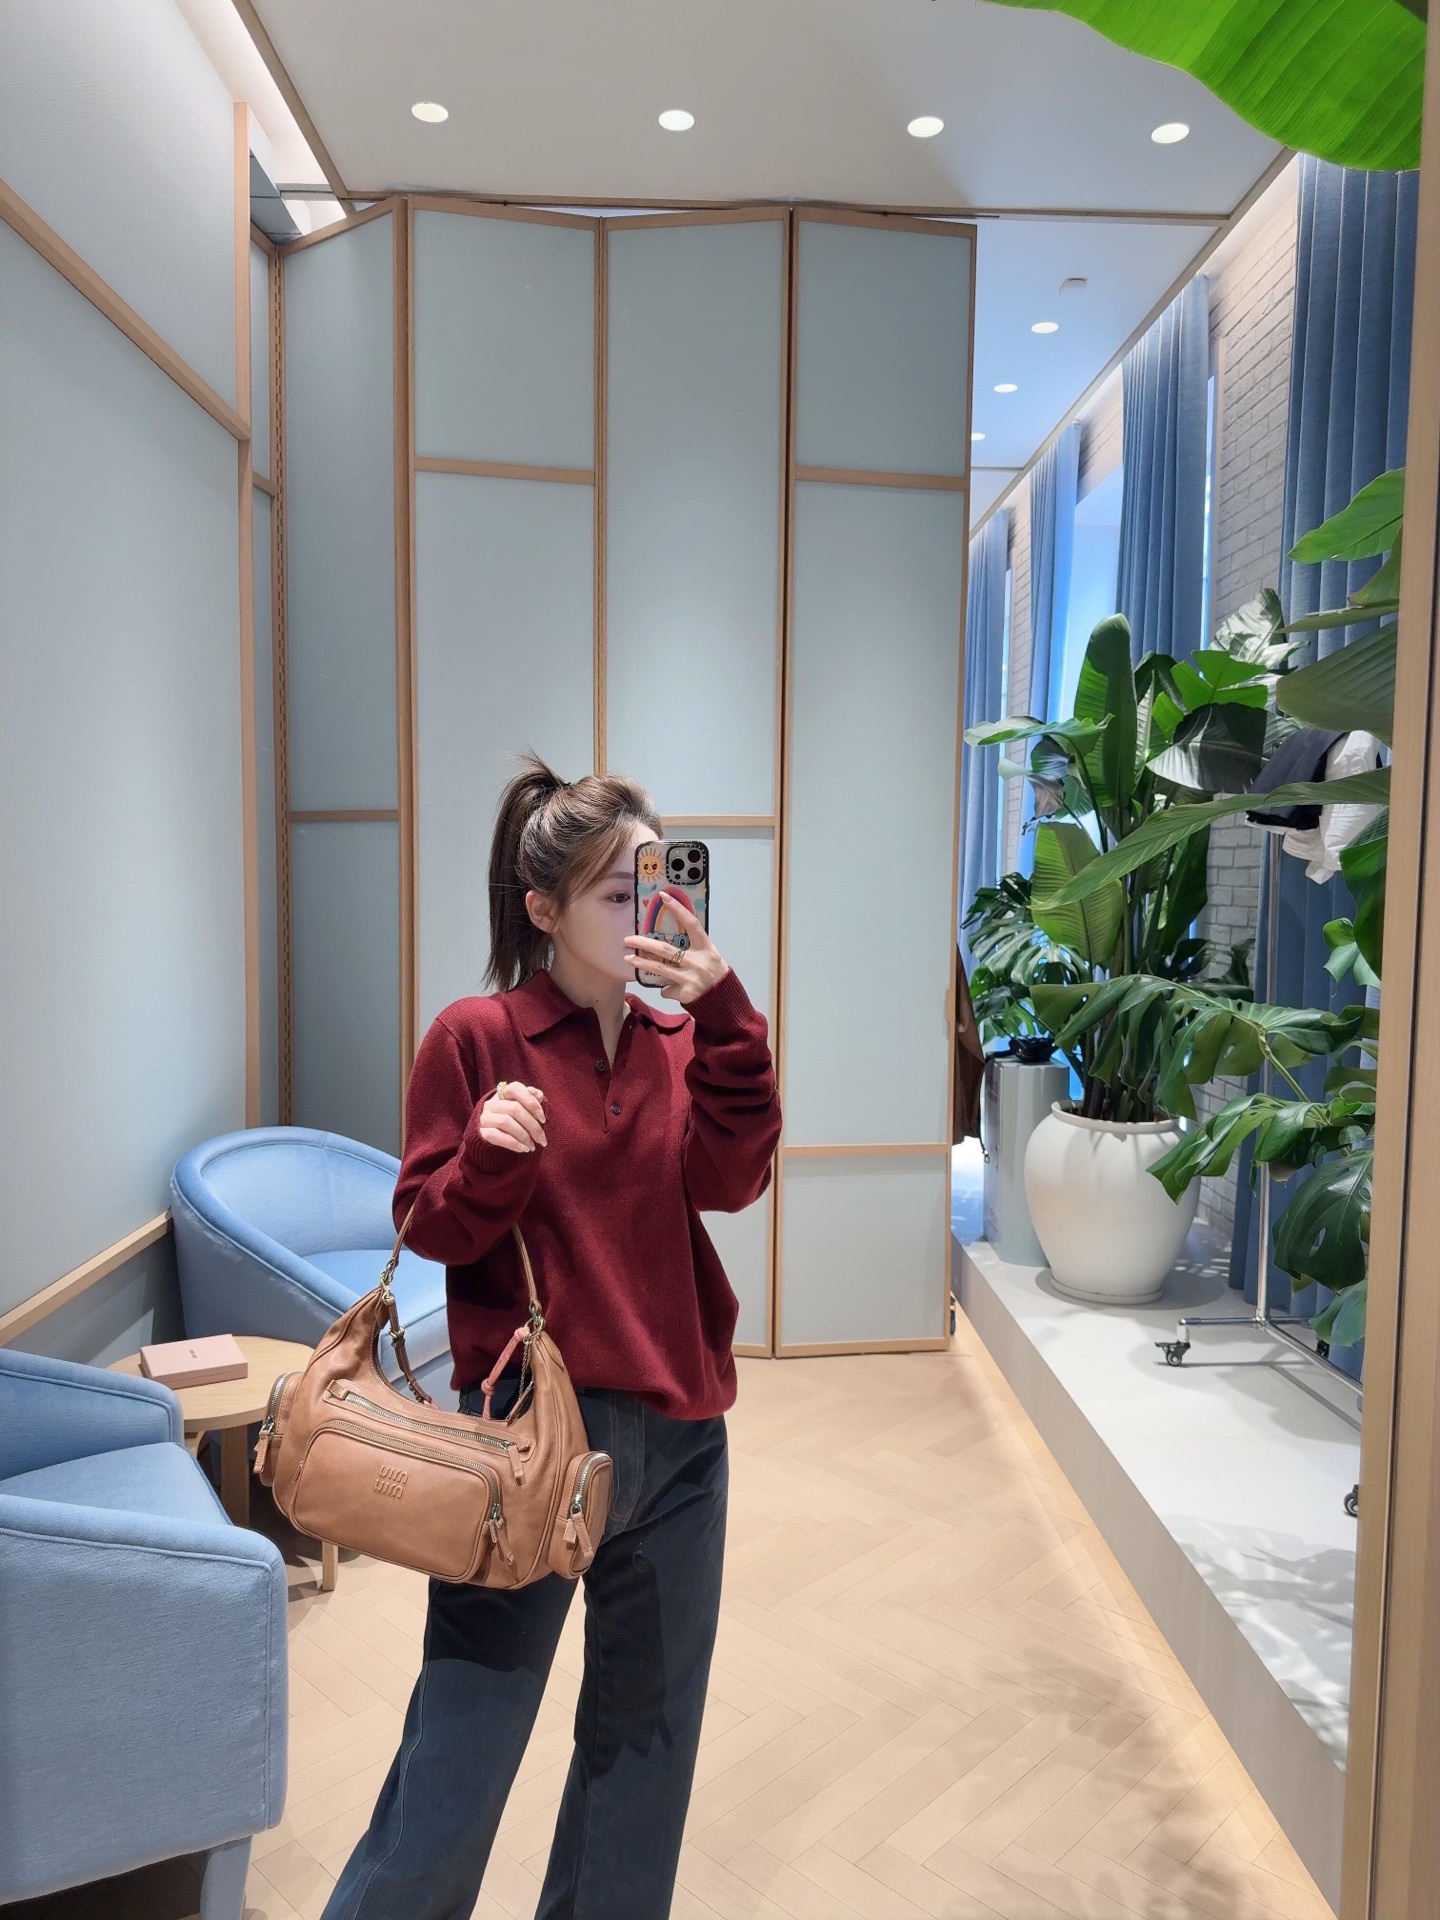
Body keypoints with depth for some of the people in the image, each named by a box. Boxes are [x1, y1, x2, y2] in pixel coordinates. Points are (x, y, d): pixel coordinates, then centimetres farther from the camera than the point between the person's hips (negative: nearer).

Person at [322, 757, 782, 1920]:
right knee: (462, 1742, 6)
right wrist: (491, 1158, -25)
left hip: (679, 1434, 5)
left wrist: (722, 1014, -21)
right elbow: (430, 1229, -5)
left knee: (648, 1734, 19)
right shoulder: (475, 1039, -7)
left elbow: (729, 1179, -11)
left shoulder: (682, 1041, 4)